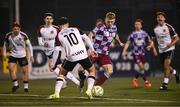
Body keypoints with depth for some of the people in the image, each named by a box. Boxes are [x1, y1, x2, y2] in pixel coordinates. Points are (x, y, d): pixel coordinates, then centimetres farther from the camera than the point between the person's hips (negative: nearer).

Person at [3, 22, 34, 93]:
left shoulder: (23, 35, -13)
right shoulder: (8, 36, -9)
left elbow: (29, 45, -2)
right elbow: (5, 45, 8)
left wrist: (31, 55, -5)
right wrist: (4, 54, 5)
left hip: (22, 55, -1)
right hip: (13, 55, 1)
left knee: (25, 71, 3)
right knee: (11, 68, -16)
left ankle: (26, 86, 17)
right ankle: (15, 84, -2)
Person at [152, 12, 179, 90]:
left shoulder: (169, 27, -9)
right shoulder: (155, 29, 4)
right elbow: (154, 38, 19)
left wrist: (171, 44, -23)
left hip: (169, 49, -5)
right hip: (161, 51, 5)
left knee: (166, 65, -18)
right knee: (165, 67, 10)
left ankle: (165, 84, -13)